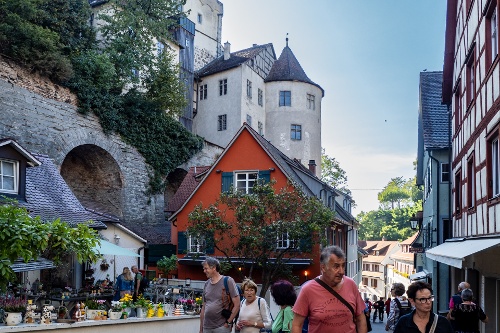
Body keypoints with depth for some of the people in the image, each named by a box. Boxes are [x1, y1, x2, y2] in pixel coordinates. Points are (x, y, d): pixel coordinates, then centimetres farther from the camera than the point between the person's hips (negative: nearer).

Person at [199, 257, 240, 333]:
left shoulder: (227, 281, -6)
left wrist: (228, 322, -10)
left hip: (222, 327, -5)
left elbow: (237, 305, -7)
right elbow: (203, 307, 14)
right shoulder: (206, 284, 9)